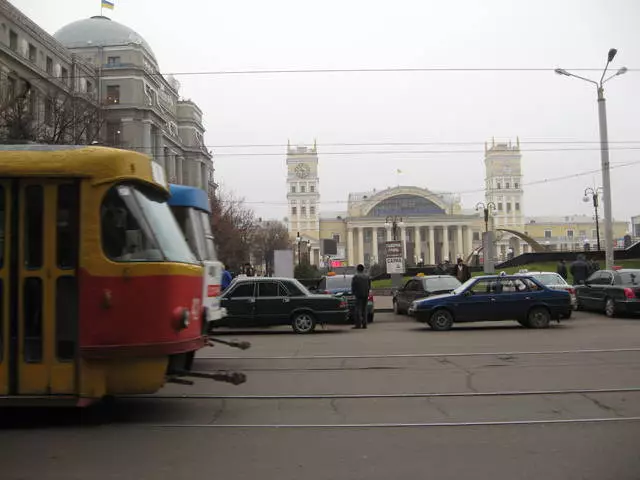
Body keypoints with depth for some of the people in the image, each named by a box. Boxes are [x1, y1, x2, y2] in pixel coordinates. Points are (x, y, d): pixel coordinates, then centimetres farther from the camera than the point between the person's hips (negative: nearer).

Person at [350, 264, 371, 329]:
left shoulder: (355, 277, -6)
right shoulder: (367, 276, 10)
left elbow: (353, 286, -5)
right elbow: (369, 285, 14)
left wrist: (354, 293, 8)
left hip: (358, 295, -5)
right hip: (365, 295, 5)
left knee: (358, 309, -4)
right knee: (364, 309, 10)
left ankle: (358, 324, -10)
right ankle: (364, 324, 8)